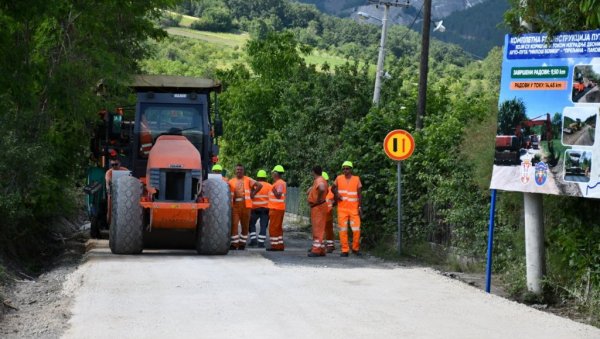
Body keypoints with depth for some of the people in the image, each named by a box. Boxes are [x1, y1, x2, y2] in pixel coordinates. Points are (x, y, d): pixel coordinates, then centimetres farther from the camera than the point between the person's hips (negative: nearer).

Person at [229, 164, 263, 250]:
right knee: (234, 225, -7)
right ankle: (234, 243, -5)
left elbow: (259, 185, 2)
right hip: (235, 206, 1)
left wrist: (253, 193, -1)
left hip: (245, 205, -1)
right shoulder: (231, 181, 12)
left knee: (245, 225, 4)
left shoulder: (248, 180, 7)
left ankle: (242, 243, 14)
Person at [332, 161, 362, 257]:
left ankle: (355, 248, 11)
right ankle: (345, 250, 4)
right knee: (343, 229, -1)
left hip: (354, 209, -1)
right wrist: (336, 194, -2)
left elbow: (359, 194, 5)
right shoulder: (339, 178, 5)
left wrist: (359, 207, -2)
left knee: (356, 229, -6)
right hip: (342, 208, 1)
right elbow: (333, 188, 20)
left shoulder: (356, 179, 3)